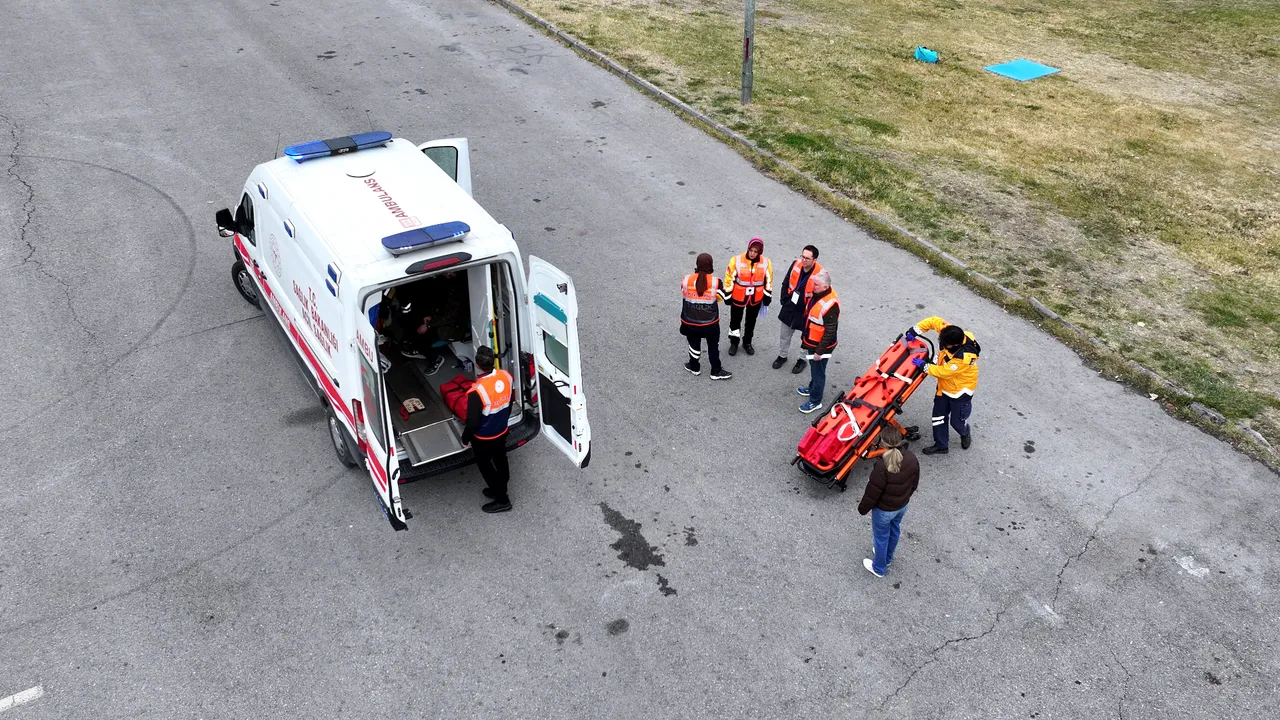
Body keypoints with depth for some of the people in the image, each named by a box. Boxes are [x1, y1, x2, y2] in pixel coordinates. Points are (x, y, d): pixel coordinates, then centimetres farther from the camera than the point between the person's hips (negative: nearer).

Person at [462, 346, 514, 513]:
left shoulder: (477, 391, -36)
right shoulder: (506, 377, -16)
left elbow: (472, 422, -26)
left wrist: (465, 438, -7)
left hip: (483, 438, -6)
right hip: (502, 431, 6)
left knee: (485, 466, 17)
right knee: (500, 461, 26)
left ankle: (502, 500, 30)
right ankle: (499, 490, 49)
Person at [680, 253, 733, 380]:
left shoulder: (686, 280, -15)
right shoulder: (716, 282, -19)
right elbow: (722, 297, -3)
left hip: (690, 321, 1)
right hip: (710, 322, -1)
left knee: (694, 344, 23)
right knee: (713, 345, 18)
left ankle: (694, 367, 42)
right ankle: (716, 371, 29)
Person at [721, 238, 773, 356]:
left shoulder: (766, 262, -11)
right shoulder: (736, 260, -18)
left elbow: (768, 281, 2)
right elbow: (729, 279, -10)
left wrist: (767, 296, 5)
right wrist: (727, 295, -6)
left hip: (756, 298, 2)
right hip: (738, 297, -2)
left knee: (751, 321, 19)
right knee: (735, 320, 13)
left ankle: (747, 342, 39)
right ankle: (734, 343, 34)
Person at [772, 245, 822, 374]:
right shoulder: (796, 264, -12)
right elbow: (786, 283, 3)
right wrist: (785, 300, 3)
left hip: (806, 312, -4)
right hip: (790, 308, 4)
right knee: (784, 335, 21)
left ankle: (802, 360, 39)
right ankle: (782, 356, 44)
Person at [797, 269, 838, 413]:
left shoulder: (830, 304, -33)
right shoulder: (817, 294, -4)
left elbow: (830, 332, -27)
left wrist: (819, 351, -21)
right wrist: (805, 338, 21)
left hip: (820, 345, -9)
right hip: (811, 342, 9)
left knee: (818, 372, 7)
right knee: (814, 368, 28)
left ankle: (815, 401, 22)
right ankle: (812, 388, 49)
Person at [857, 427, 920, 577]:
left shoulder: (882, 466, -37)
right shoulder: (911, 459, -17)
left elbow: (872, 492, -25)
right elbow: (914, 483, 0)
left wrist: (863, 508, -7)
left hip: (884, 509, -6)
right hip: (903, 505, 6)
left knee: (881, 537, 18)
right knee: (894, 530, 30)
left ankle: (879, 568, 40)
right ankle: (888, 558, 55)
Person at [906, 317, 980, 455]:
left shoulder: (964, 358, -41)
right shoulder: (950, 333, -24)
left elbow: (943, 372, -29)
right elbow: (934, 321, -9)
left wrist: (924, 366, -22)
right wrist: (915, 330, -15)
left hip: (960, 390, -7)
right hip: (944, 385, 7)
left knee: (957, 421, 11)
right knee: (939, 416, 14)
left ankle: (965, 434, 46)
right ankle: (940, 445, 31)